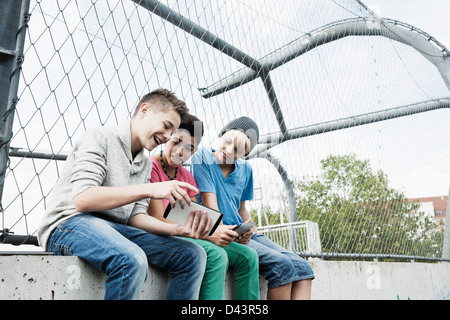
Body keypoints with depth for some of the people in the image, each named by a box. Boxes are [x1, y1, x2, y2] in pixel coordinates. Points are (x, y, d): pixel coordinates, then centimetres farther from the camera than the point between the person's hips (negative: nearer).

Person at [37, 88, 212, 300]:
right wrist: (150, 189, -26)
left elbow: (136, 216, 8)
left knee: (192, 255, -10)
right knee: (132, 260, -38)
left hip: (116, 228, 7)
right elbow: (82, 199, -19)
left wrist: (178, 229, -10)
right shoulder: (100, 138, -5)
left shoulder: (146, 164, 17)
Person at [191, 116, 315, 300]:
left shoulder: (245, 169, 13)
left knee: (301, 267, -11)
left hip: (243, 233, 7)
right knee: (281, 264, -24)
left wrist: (255, 233, 6)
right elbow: (210, 204, -12)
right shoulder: (202, 157, -5)